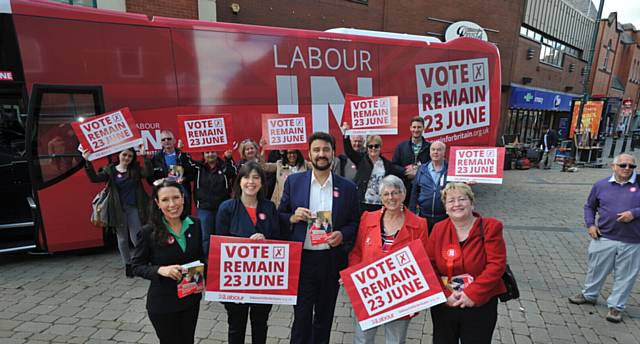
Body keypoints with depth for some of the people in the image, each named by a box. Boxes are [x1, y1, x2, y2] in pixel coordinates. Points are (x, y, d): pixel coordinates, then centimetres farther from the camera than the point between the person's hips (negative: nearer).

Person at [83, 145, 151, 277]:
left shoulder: (135, 169, 3)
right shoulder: (110, 170, 4)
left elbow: (148, 172, -15)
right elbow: (94, 178, -8)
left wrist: (144, 156, -23)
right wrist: (87, 162, -18)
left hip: (134, 208, -1)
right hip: (118, 209, 1)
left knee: (136, 238, -5)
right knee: (122, 238, 10)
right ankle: (128, 265, 24)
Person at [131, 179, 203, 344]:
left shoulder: (194, 224, -6)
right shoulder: (149, 231, -16)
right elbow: (137, 266, -8)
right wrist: (160, 270, -25)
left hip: (191, 299, 4)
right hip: (162, 303, -3)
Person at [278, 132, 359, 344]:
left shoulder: (347, 187, 0)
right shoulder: (293, 181, -1)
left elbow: (354, 223, 6)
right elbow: (279, 216, 5)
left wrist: (342, 234, -13)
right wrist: (292, 217, -16)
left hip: (332, 261, 1)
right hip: (301, 259, -1)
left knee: (324, 317, 19)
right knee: (301, 317, 10)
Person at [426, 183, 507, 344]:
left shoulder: (490, 227, -7)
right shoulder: (439, 228, -1)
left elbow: (496, 264, -13)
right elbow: (429, 265, -1)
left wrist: (473, 294, -18)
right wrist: (443, 294, -13)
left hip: (480, 306, -2)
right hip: (443, 305, 2)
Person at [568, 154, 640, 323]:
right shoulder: (601, 185, 3)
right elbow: (589, 206, 14)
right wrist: (590, 224, 2)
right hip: (604, 238, 1)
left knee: (625, 276, 9)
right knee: (596, 269, 14)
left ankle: (615, 306, 25)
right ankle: (589, 295, 35)